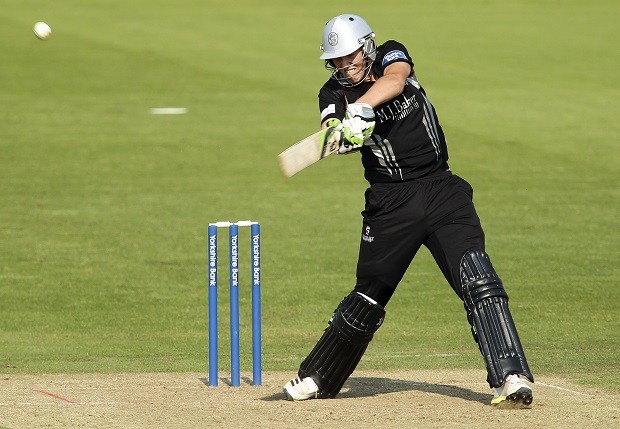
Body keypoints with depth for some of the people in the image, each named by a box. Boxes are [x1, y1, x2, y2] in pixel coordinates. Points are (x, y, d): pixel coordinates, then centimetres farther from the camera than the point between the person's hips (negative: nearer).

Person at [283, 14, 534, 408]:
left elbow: (395, 80, -23)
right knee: (368, 296, 7)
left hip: (441, 189, -1)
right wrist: (343, 134, -39)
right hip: (391, 204, 1)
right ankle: (318, 379, 24)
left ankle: (510, 377, -24)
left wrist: (360, 107, -41)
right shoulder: (334, 94, 4)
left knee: (477, 279, -18)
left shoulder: (392, 55, 2)